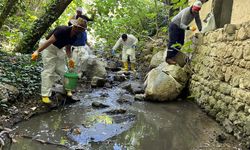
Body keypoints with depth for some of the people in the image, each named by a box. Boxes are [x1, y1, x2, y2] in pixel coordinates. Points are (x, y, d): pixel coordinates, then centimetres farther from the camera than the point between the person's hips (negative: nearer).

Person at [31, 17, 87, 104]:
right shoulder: (63, 30, -28)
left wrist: (70, 59, -6)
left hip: (59, 49, 7)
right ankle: (45, 95, -7)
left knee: (62, 70, 7)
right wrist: (37, 51, -37)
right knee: (48, 71, -11)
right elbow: (49, 41, -32)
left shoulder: (74, 37, -4)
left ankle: (68, 89, 22)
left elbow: (68, 48, 9)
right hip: (48, 47, -7)